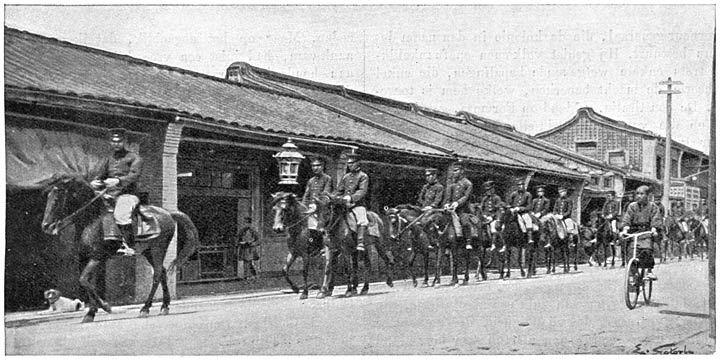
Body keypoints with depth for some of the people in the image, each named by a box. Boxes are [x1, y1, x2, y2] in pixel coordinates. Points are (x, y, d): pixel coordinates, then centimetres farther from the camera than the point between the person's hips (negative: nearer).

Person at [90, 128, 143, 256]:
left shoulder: (134, 158, 5)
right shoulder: (107, 161, 21)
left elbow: (133, 176, -11)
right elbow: (99, 177, 17)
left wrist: (118, 181, -30)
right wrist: (94, 183, -9)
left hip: (128, 195, -6)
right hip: (109, 196, 6)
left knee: (120, 215, -32)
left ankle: (129, 246, -31)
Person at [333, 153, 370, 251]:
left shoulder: (363, 176, 2)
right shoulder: (346, 177, 20)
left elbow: (362, 191, -12)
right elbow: (339, 191, 22)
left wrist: (351, 197, -27)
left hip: (358, 204, -6)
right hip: (344, 204, 6)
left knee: (362, 221, -30)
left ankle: (360, 243, -36)